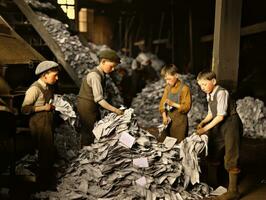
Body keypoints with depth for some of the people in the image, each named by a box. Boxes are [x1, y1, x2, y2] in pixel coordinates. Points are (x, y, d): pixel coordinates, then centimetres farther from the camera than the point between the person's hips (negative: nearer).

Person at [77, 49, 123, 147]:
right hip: (87, 107, -9)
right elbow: (99, 99, -27)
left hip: (92, 107, 9)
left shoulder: (101, 74, 8)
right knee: (88, 134, -2)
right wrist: (115, 110, -29)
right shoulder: (95, 75, -21)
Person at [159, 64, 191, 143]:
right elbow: (162, 103, 6)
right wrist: (164, 116, -6)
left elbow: (187, 107, -13)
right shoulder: (168, 87, 6)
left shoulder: (184, 88, -11)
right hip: (169, 120, 6)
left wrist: (173, 104, -22)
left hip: (180, 122, -5)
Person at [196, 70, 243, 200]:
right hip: (220, 126, 9)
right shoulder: (209, 95, 6)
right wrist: (202, 122, -2)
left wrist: (206, 128, -21)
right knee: (213, 154, 17)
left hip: (231, 124, -9)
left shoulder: (221, 93, -21)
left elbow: (221, 116, -23)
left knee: (231, 158, -5)